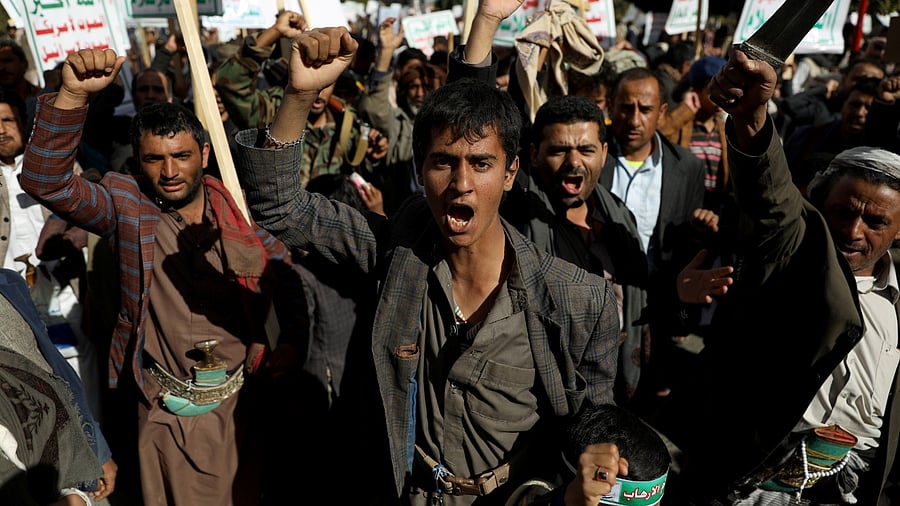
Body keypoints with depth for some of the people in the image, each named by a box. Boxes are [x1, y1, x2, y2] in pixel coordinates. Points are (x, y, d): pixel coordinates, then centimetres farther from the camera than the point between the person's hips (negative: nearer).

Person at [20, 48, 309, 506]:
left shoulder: (240, 210, -3)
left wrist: (292, 339, -5)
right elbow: (45, 181, -21)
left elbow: (284, 277, 7)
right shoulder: (126, 205, -6)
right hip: (168, 411, -1)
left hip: (243, 400, 2)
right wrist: (73, 96, -33)